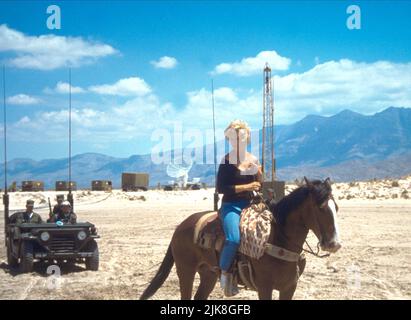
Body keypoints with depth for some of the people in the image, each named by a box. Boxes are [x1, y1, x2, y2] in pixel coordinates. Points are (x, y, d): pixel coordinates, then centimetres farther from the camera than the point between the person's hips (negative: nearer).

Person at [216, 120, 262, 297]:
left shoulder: (254, 160, 10)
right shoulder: (227, 161, -4)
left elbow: (259, 187, 14)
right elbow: (220, 188, -11)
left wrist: (258, 173, -7)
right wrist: (245, 186, -15)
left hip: (250, 204, 6)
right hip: (231, 205, -6)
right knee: (234, 239, -29)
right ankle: (224, 273, -7)